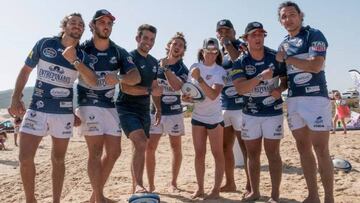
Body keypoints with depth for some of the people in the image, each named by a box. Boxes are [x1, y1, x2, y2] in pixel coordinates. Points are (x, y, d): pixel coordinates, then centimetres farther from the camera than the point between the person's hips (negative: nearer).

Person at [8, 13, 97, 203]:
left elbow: (92, 82, -13)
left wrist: (74, 60, -23)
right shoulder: (44, 43, 1)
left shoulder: (82, 56, 2)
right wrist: (16, 98, -1)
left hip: (64, 112, 1)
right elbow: (25, 70, 7)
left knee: (58, 159, 10)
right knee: (25, 157, -5)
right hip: (37, 109, 0)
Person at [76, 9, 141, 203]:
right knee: (96, 151, -10)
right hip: (89, 105, -5)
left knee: (114, 151, 5)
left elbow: (136, 76, -6)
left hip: (110, 106, 5)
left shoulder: (119, 52, 4)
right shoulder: (82, 49, -5)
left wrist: (118, 79, -27)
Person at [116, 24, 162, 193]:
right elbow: (125, 87, -19)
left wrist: (158, 108, 17)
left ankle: (135, 187, 23)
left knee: (139, 148, 11)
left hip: (144, 110, 7)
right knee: (141, 143, -24)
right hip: (127, 108, -7)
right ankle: (139, 185, -16)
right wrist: (149, 90, -24)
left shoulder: (154, 62, 14)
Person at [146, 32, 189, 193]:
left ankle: (173, 183, 23)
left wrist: (166, 68, -19)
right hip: (155, 111, 2)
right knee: (150, 148, -3)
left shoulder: (182, 69, -1)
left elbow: (176, 86, -21)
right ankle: (151, 185, 9)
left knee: (176, 148, 7)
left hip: (174, 112, -1)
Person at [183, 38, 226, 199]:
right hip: (197, 116, 4)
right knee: (199, 154, 9)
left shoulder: (220, 71, -12)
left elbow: (213, 95, -26)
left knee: (217, 154, 3)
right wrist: (186, 97, -7)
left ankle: (216, 189, 13)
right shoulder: (194, 67, 1)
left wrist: (199, 78, -31)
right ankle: (200, 188, 20)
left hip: (214, 117, -4)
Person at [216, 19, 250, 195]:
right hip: (223, 105, 8)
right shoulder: (218, 54, 18)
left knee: (245, 147, -4)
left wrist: (227, 44, -13)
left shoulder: (241, 46, -1)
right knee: (225, 147, 12)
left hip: (240, 104, -7)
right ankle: (230, 183, 25)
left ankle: (250, 186, 6)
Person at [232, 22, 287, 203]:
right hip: (250, 114, 2)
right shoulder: (240, 62, -6)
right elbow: (240, 88, -19)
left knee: (273, 154, 1)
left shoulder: (275, 57, -5)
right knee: (252, 154, 10)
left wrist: (280, 89, -16)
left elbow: (287, 78, 5)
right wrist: (261, 76, -31)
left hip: (273, 113, -1)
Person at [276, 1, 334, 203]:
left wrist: (286, 58, -8)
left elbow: (315, 66, -17)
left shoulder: (314, 35, -2)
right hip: (293, 100, 7)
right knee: (303, 149, 9)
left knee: (321, 150, -5)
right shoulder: (284, 44, 18)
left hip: (315, 97, -7)